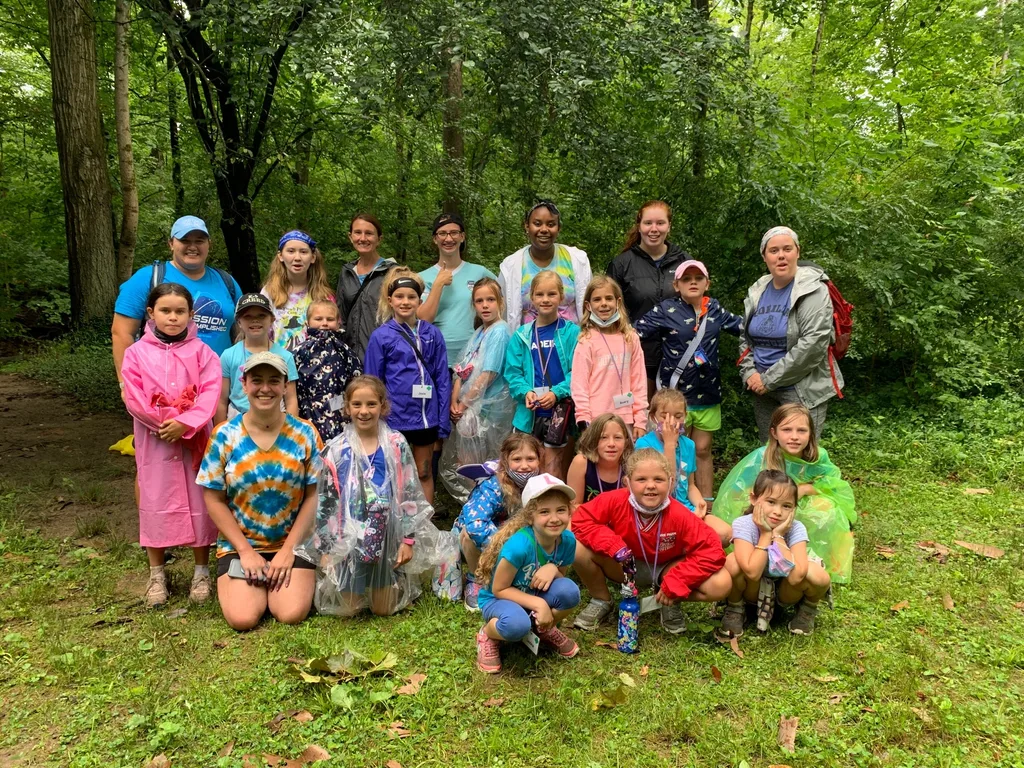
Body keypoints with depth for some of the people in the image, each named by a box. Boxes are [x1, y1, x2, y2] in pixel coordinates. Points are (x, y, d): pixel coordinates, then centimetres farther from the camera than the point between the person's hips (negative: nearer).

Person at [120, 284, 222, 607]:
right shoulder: (136, 353, 2)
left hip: (194, 439, 0)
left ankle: (202, 571, 18)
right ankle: (156, 574, 20)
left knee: (198, 502, 5)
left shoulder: (201, 351, 1)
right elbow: (134, 398, -5)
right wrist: (164, 424, -14)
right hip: (154, 440, 1)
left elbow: (211, 392, -9)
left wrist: (185, 424, -19)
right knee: (155, 502, 6)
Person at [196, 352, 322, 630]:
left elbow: (313, 496, -4)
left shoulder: (304, 433, -4)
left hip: (293, 543, 0)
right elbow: (214, 500, -2)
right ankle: (255, 582, 15)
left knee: (292, 614, -18)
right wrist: (245, 550, -9)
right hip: (239, 545, 0)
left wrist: (288, 549, -10)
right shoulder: (224, 435, -4)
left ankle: (280, 578, 14)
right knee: (242, 618, -17)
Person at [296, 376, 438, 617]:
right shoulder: (335, 451, -6)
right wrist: (326, 549, -3)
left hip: (387, 538, 0)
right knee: (347, 610, 8)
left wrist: (408, 539, -5)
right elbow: (325, 503, -2)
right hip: (348, 540, 0)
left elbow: (410, 494, -1)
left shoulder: (397, 445, -4)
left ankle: (399, 580, 41)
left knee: (383, 610, 10)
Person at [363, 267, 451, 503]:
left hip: (426, 416, 2)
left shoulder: (432, 334, 1)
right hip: (394, 417, -2)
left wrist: (443, 421, 0)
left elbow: (443, 380, 2)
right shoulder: (381, 337, -5)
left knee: (424, 473, 14)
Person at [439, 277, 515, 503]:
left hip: (488, 409, -8)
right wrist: (455, 402, -5)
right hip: (468, 410, 8)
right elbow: (461, 370, 8)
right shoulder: (478, 333, 14)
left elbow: (488, 375, -16)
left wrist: (463, 404, -11)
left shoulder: (500, 332, -11)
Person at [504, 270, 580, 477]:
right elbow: (512, 373, 5)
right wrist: (525, 392, -13)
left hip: (559, 410, -3)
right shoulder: (521, 335, 7)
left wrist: (557, 393, -19)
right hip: (529, 413, 3)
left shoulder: (571, 332, -2)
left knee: (552, 467, 1)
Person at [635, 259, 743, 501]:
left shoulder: (715, 309, 6)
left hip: (707, 393, 4)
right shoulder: (666, 310, -7)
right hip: (676, 392, -3)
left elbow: (743, 325, 21)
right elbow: (634, 332, -10)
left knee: (703, 450, 13)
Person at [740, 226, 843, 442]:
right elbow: (745, 338, 14)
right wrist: (750, 373, -4)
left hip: (802, 392, -6)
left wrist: (769, 379, -17)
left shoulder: (812, 289, -12)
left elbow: (814, 343, -21)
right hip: (764, 392, 6)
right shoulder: (757, 292, 8)